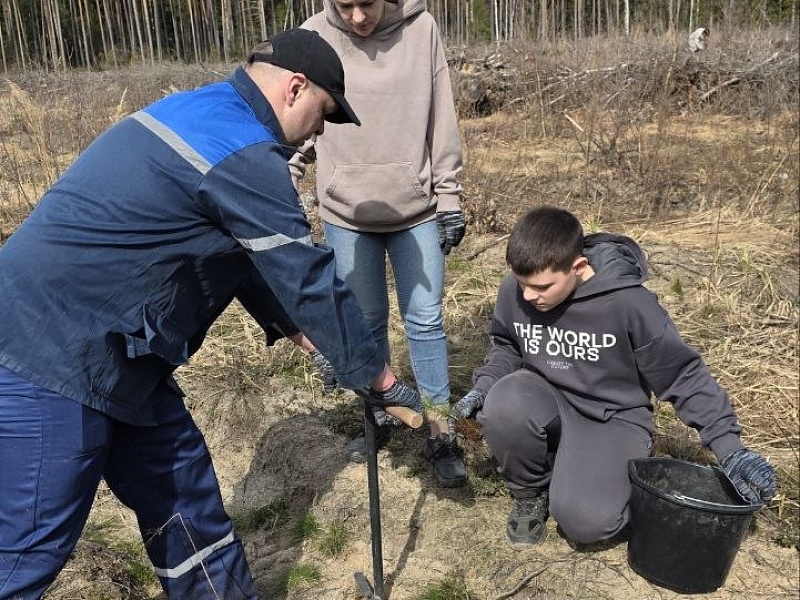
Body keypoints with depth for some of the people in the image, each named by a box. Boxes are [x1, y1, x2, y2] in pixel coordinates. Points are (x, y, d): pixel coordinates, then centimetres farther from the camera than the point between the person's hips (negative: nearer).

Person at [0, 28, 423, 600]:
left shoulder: (201, 113, 13)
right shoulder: (243, 153, -19)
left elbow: (244, 255, 20)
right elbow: (309, 278, -15)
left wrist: (291, 324, 18)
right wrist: (380, 378, -4)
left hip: (103, 353, 10)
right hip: (53, 363, -10)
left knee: (181, 487, 16)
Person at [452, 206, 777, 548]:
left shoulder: (628, 302, -23)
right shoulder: (514, 290, -13)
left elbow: (683, 374, -12)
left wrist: (730, 448, -17)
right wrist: (484, 387, -12)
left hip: (612, 418, -3)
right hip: (547, 403, 3)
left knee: (584, 520, -28)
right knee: (504, 407, -33)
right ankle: (530, 493, -2)